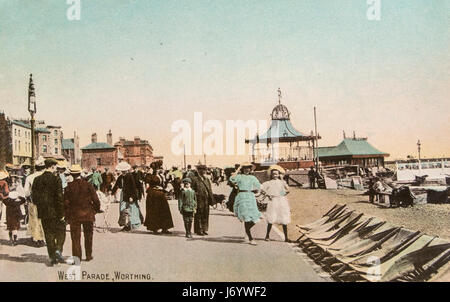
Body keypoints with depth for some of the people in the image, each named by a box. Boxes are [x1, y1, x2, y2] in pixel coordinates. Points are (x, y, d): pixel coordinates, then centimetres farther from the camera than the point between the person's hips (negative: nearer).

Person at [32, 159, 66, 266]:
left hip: (43, 212, 4)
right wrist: (61, 213, -9)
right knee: (61, 230, 14)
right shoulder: (56, 179, -12)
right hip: (55, 211, -4)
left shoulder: (37, 179, 3)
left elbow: (34, 197, 6)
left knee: (49, 234, 10)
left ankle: (52, 258, 12)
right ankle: (58, 249, -4)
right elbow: (59, 197, -13)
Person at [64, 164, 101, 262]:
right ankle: (88, 255, 21)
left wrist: (67, 215, 8)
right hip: (87, 214, 1)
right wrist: (96, 209, 10)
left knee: (75, 237, 6)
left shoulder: (69, 187, -5)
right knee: (88, 235, 14)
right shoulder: (88, 185, -6)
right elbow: (95, 200, -6)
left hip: (74, 215, 0)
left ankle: (77, 257, 6)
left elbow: (66, 202, -3)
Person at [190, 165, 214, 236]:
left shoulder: (207, 179, 14)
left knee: (206, 215, 11)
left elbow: (210, 191, 16)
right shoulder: (194, 179, -6)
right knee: (198, 215, 1)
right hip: (199, 200, -6)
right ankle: (199, 230, 9)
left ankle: (204, 229, 22)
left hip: (206, 201, 6)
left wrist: (211, 200, 11)